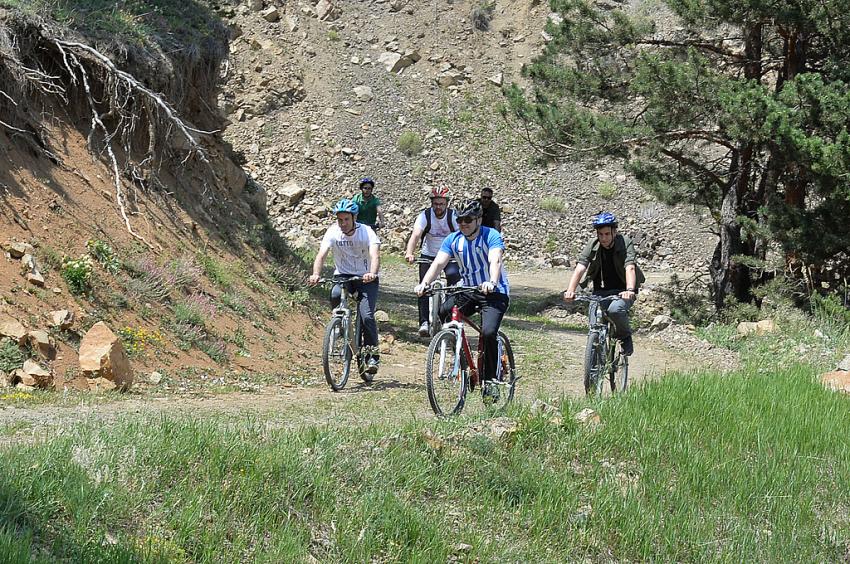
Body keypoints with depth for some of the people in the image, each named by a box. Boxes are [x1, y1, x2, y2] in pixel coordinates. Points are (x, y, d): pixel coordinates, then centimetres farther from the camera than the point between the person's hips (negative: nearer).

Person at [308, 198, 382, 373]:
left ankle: (373, 354, -3)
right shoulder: (333, 232, -12)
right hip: (343, 276, 2)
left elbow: (375, 256, -32)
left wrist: (372, 274, -53)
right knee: (335, 295, -32)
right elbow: (321, 255, -24)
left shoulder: (366, 232, -18)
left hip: (366, 278, -2)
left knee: (366, 316, -19)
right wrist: (315, 275, -43)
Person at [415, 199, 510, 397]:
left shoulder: (491, 236, -12)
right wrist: (424, 283, -28)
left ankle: (490, 380, -9)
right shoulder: (453, 240, 2)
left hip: (495, 293, -5)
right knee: (442, 313, -22)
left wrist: (492, 282, -50)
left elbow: (495, 261, -29)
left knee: (488, 332, -27)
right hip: (469, 292, 5)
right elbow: (438, 263, -10)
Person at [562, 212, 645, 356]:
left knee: (615, 309, -34)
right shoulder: (592, 245, -8)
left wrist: (630, 290, -49)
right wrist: (570, 290, -36)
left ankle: (625, 337, -5)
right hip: (600, 291, 3)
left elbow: (630, 268, -30)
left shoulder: (625, 243, -15)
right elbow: (580, 268, -19)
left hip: (622, 291, -3)